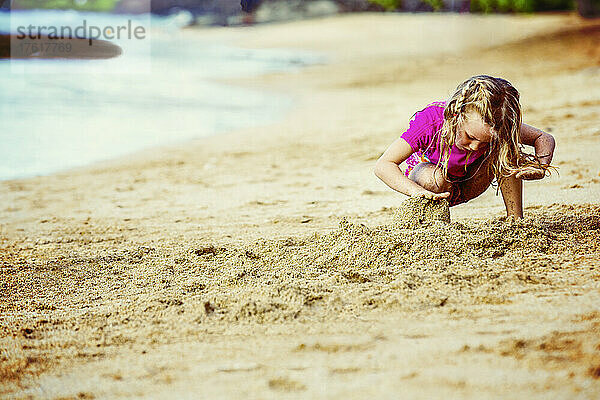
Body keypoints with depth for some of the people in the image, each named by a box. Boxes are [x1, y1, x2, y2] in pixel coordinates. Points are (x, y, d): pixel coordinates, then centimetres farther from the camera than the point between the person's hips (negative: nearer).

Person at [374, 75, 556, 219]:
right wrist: (417, 191, -53)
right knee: (435, 177, -39)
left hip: (467, 186, 2)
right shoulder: (431, 121, -36)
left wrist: (541, 168, -34)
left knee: (508, 151, -25)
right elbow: (383, 165, -36)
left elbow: (544, 139, -12)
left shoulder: (499, 127, -27)